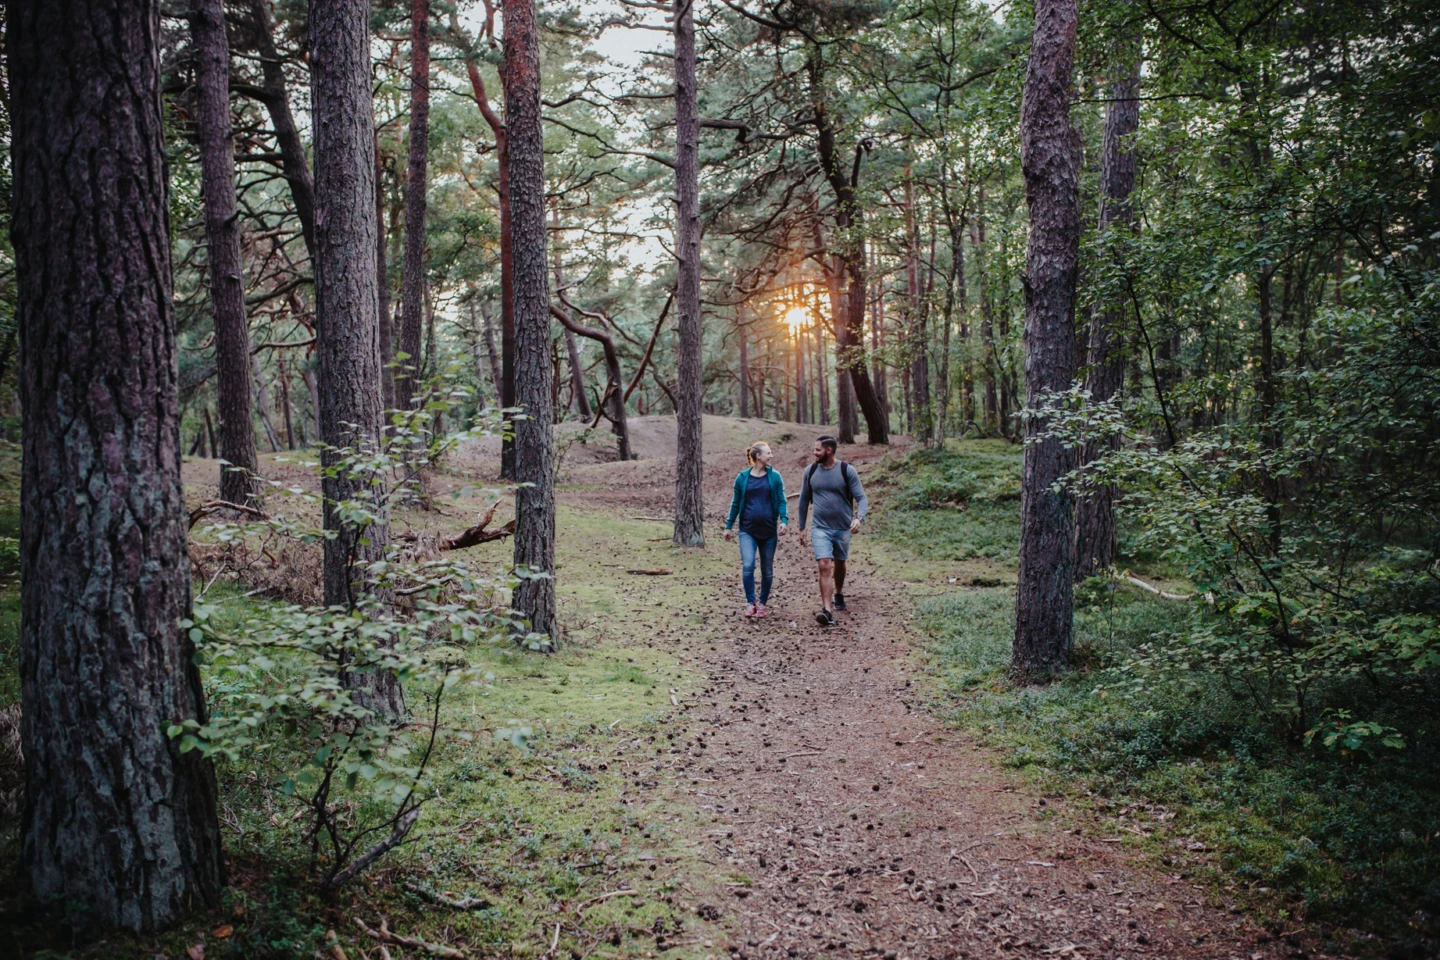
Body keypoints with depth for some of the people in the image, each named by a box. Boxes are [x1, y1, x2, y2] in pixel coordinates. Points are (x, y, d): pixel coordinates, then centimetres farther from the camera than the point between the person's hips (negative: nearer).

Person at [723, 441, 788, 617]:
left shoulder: (774, 477, 2)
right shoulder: (742, 477, 2)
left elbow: (781, 501, 2)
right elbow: (735, 503, 10)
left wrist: (784, 520, -14)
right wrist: (729, 526, 13)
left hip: (769, 531, 1)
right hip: (748, 531, -1)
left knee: (767, 570, 8)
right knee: (747, 566, -17)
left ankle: (762, 604, 25)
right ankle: (750, 603, -4)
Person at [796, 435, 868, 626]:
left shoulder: (847, 471, -9)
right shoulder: (810, 471, -1)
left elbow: (861, 498, -9)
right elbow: (804, 500, 10)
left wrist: (858, 518, -28)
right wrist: (802, 527, 13)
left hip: (843, 528, 0)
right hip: (820, 528, 0)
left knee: (839, 564, 19)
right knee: (824, 566, -15)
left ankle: (838, 594, 46)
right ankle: (827, 610, -19)